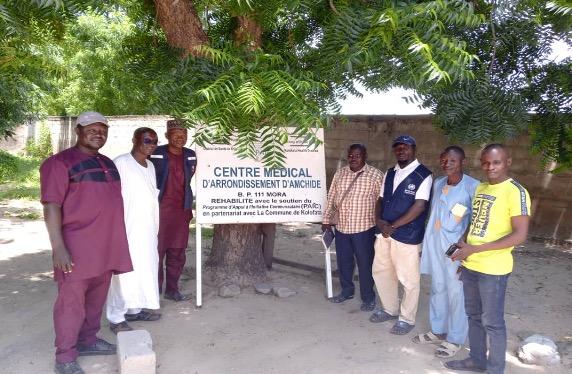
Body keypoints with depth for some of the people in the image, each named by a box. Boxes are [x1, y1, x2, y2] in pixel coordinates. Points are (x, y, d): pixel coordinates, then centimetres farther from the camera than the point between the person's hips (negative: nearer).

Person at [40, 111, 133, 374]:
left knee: (96, 299, 16)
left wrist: (116, 240, 20)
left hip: (106, 245, 7)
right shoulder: (60, 162, -8)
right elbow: (51, 206, -14)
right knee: (72, 301, 0)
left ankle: (88, 341, 31)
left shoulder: (108, 164, 15)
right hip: (77, 247, -7)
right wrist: (58, 247, -20)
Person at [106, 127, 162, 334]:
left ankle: (133, 309, 23)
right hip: (127, 227, -8)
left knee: (144, 267, 11)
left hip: (147, 228, 8)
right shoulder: (121, 163, -9)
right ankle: (116, 318, 5)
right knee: (124, 270, -4)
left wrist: (156, 226, 15)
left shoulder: (150, 166, 15)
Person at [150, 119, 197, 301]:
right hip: (160, 209, -4)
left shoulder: (190, 156, 9)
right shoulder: (156, 154, -5)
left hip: (181, 210, 5)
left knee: (177, 253, 9)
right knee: (157, 251, 1)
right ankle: (155, 289, 14)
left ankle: (172, 289, 21)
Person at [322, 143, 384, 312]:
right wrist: (327, 219, 12)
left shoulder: (375, 175, -8)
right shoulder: (339, 174, 5)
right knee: (343, 262, 16)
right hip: (341, 227, 5)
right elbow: (331, 198, 12)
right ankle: (347, 291, 36)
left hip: (363, 228, -4)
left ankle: (368, 298, 23)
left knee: (365, 264, 6)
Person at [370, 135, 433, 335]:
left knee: (408, 279, 6)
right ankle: (390, 309, 37)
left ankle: (406, 318, 24)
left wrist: (393, 226, -17)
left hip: (407, 236, -7)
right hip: (384, 233, 7)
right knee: (380, 272, 17)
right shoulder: (390, 173, 12)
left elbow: (419, 206, -17)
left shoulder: (423, 175, -10)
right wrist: (379, 220, -6)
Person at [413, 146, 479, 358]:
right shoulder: (437, 183, 7)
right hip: (434, 244, 6)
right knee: (437, 288, 18)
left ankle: (455, 339, 22)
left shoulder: (472, 186, -14)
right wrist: (427, 242, 15)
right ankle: (438, 330, 35)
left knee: (456, 293, 6)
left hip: (456, 246, -6)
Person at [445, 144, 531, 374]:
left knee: (492, 322, 6)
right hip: (470, 265, 7)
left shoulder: (516, 192, -14)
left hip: (493, 269, -7)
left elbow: (520, 235, -20)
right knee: (474, 316, 19)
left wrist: (475, 249, -22)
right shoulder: (480, 188, 9)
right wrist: (464, 246, 9)